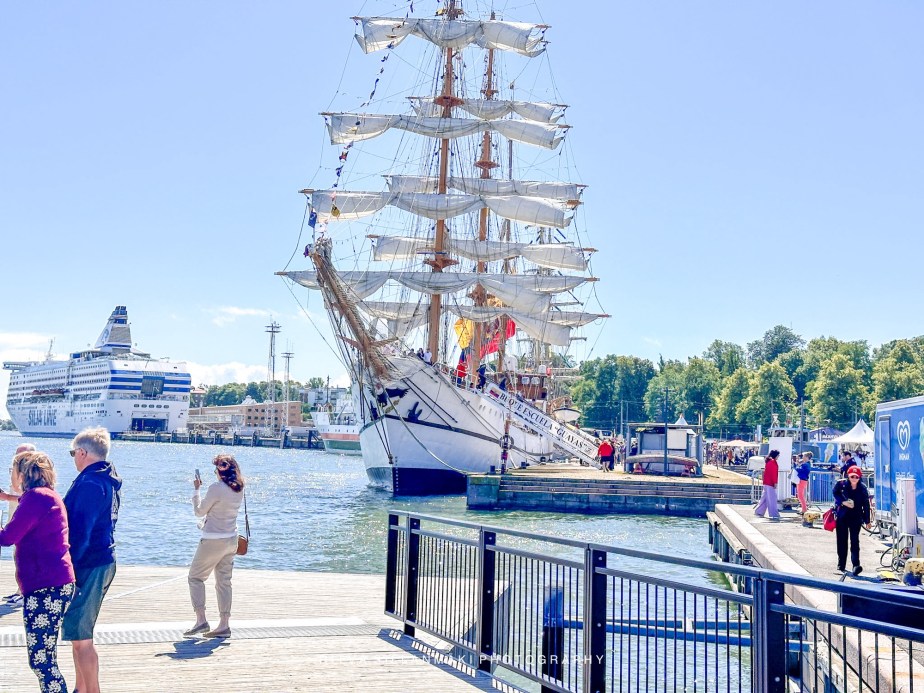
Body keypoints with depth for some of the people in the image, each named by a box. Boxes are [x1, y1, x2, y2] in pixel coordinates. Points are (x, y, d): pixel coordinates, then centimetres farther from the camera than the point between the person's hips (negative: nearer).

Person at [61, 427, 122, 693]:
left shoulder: (89, 483, -18)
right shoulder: (109, 480, 12)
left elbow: (80, 531, -23)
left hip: (87, 566, -10)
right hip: (104, 561, 10)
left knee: (80, 638, -3)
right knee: (80, 633, 20)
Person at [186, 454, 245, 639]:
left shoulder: (216, 488, -18)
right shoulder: (239, 490, 4)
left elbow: (199, 511, -7)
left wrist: (196, 489, 4)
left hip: (213, 541, -7)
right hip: (231, 540, 7)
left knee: (195, 577, 7)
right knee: (224, 582, 11)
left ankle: (201, 620, -1)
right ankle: (224, 625, 10)